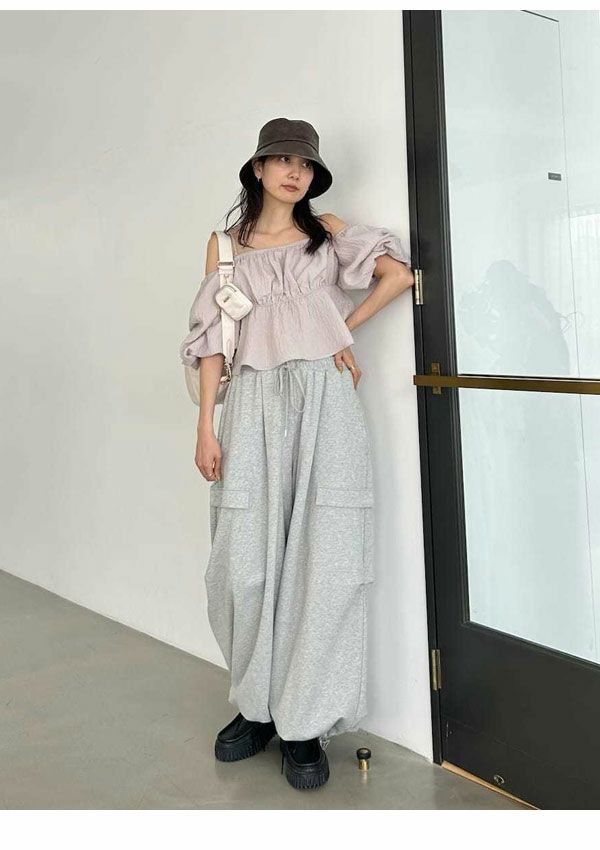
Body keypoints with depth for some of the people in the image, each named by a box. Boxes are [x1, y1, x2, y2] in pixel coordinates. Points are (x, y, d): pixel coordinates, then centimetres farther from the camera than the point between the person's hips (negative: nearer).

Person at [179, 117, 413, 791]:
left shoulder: (327, 230, 14)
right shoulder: (226, 245, 14)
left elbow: (398, 271, 5)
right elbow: (211, 338, 8)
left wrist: (344, 329, 6)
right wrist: (205, 426, 1)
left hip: (322, 400, 0)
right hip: (253, 406, 1)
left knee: (323, 559, -3)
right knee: (245, 563, -1)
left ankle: (306, 721, 9)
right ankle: (257, 703, 19)